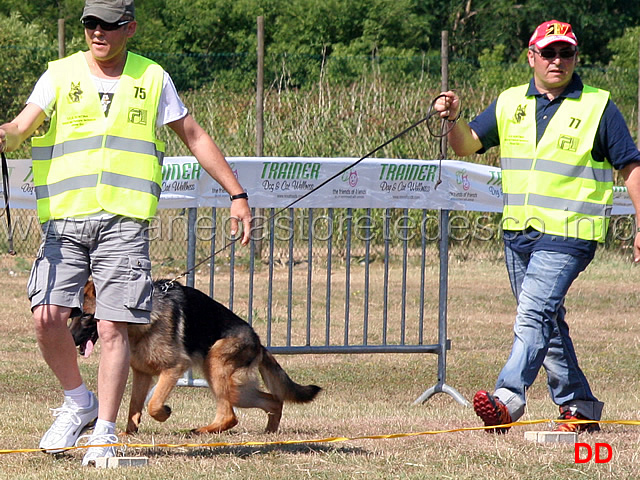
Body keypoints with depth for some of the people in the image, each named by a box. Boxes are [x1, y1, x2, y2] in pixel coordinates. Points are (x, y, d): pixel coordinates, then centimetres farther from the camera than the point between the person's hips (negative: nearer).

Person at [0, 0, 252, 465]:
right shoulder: (60, 75, 9)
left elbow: (194, 136, 19)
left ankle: (105, 432, 3)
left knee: (114, 326, -7)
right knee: (48, 317, -11)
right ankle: (78, 401, 14)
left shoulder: (153, 79, 11)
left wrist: (237, 194, 18)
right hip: (64, 217, 1)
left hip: (124, 220, -1)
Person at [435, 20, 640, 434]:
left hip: (568, 233, -6)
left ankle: (509, 399, -31)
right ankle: (579, 408, 22)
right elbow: (468, 145, 10)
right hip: (518, 231, 6)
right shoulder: (511, 104, 12)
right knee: (548, 323, 12)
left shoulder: (598, 107, 0)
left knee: (535, 311, -21)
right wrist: (454, 119, -12)